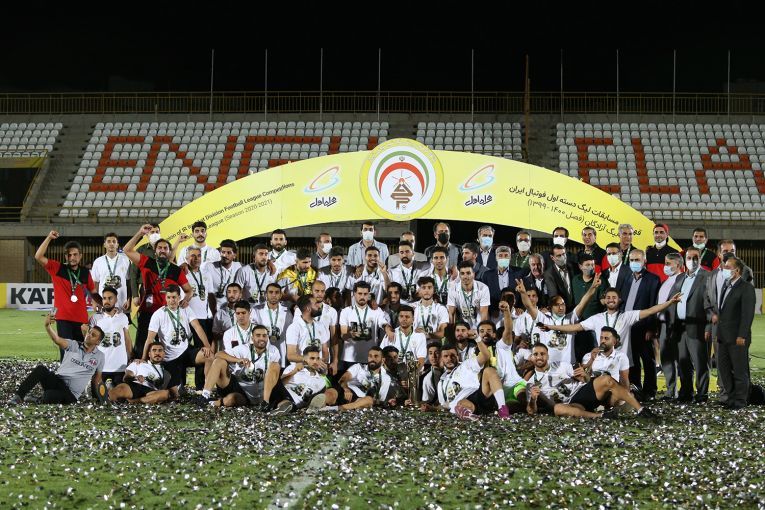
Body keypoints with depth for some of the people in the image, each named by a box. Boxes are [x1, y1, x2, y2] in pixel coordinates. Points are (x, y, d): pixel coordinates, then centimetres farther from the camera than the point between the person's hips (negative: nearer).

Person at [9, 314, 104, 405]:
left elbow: (97, 379, 17)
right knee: (41, 369, -30)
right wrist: (47, 326, -28)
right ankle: (18, 396, -26)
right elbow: (57, 340, -12)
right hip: (58, 381, 2)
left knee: (48, 397, -35)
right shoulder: (74, 345, 7)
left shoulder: (99, 356, 9)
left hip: (70, 394, -2)